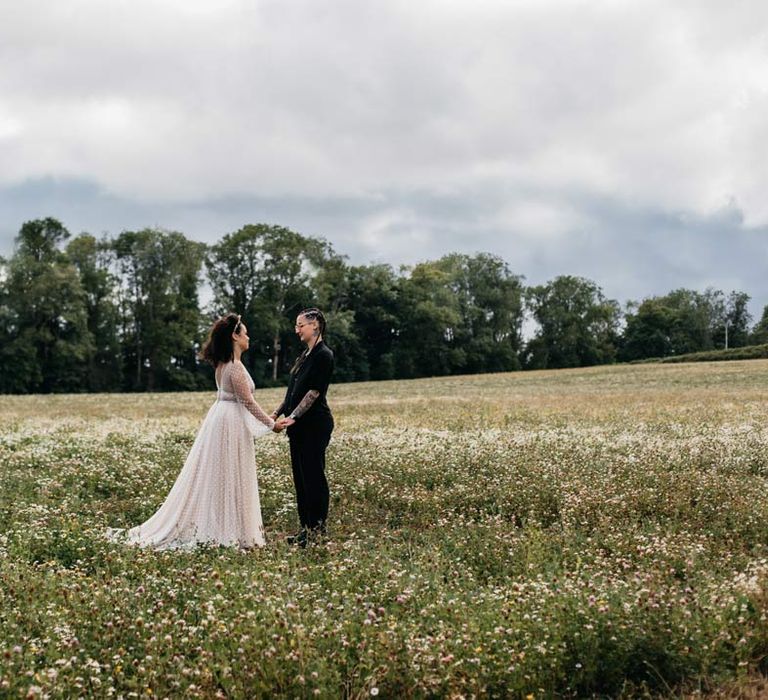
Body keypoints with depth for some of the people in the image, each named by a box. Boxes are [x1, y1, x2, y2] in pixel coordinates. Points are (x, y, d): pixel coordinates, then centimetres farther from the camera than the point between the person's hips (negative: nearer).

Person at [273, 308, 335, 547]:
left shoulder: (323, 355, -11)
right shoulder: (305, 355, 16)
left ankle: (317, 528, 3)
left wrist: (293, 417, -21)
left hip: (315, 424, -9)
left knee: (313, 474, -4)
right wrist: (277, 413, 11)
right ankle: (306, 527, 17)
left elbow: (314, 392, -18)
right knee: (300, 475, 10)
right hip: (300, 426, 9)